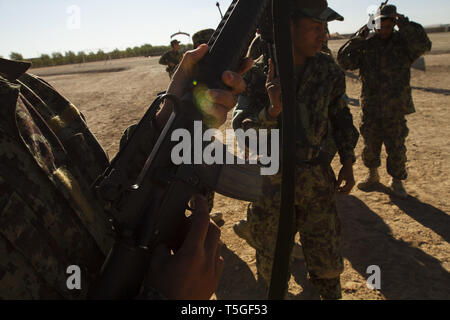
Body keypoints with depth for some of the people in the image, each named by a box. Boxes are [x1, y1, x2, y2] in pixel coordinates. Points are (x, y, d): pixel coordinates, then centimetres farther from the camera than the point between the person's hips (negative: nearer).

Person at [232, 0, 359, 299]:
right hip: (271, 181, -2)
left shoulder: (328, 69, -2)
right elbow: (241, 128, -17)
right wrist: (271, 111, -35)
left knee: (327, 257, 11)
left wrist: (348, 162, 7)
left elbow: (341, 116, 11)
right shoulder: (259, 73, -13)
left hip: (317, 177, 3)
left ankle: (331, 295, 38)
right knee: (271, 260, 15)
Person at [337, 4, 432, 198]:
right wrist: (358, 39, -16)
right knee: (370, 145, 14)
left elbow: (424, 45, -20)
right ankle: (372, 175, 35)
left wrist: (404, 24, -21)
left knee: (396, 148, 7)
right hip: (371, 108, 1)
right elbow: (344, 61, -7)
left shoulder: (403, 43, -1)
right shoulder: (366, 44, 1)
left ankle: (396, 182, 25)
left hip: (396, 109, -1)